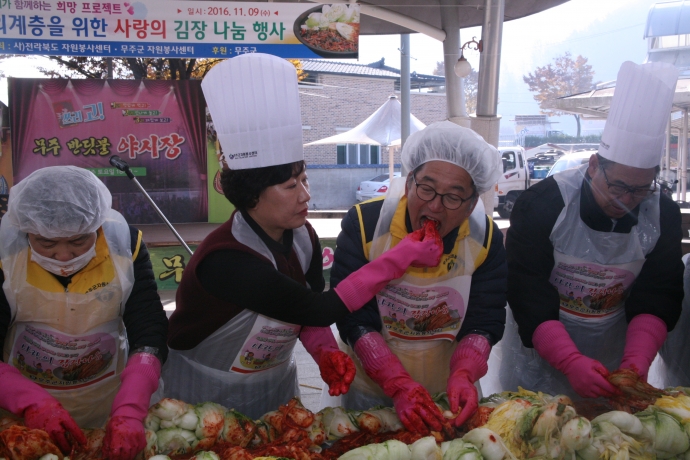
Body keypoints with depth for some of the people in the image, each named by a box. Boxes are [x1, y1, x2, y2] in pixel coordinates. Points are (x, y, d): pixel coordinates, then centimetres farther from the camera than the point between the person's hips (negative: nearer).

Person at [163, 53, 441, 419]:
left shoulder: (303, 239, -13)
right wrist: (403, 256, -33)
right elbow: (321, 309, -35)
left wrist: (326, 352, -22)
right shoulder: (224, 261, -35)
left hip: (276, 384, 6)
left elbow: (306, 313, -1)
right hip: (206, 394, -6)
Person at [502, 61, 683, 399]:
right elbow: (527, 294, -22)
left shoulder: (663, 215, -8)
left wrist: (637, 363, -23)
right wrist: (571, 362, -32)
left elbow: (658, 298, -7)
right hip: (538, 351, -3)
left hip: (613, 355, 3)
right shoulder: (542, 205, -21)